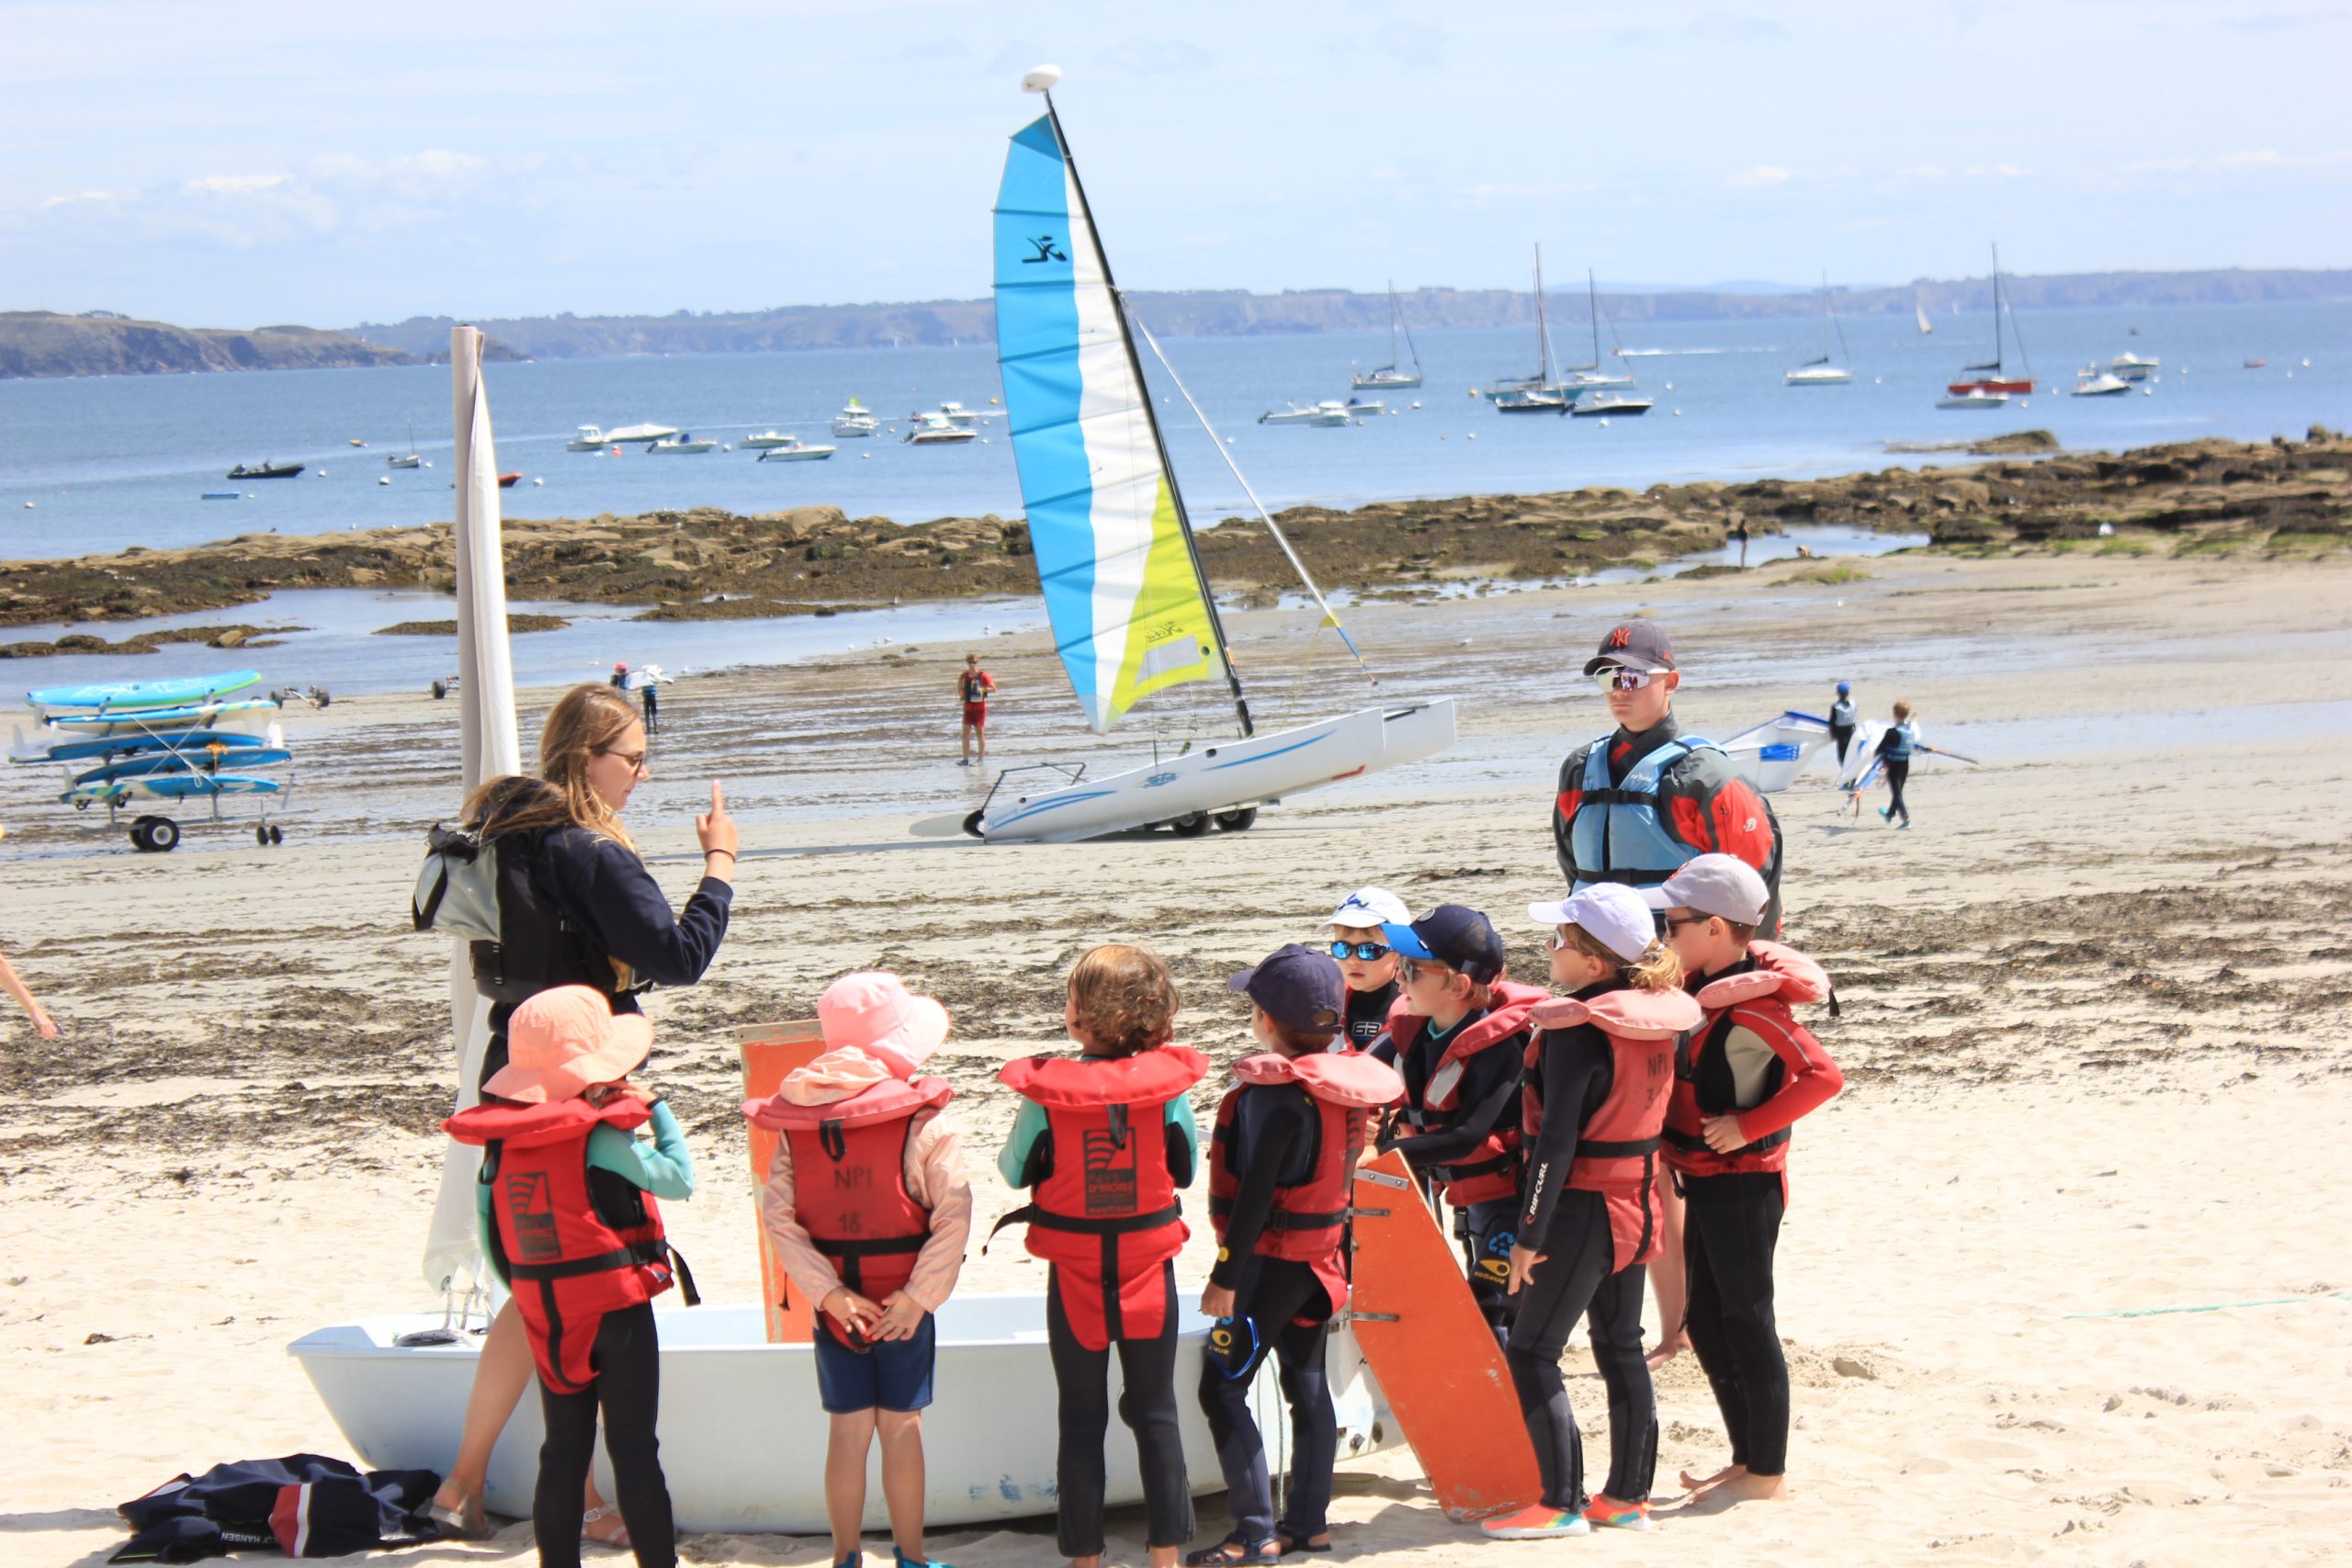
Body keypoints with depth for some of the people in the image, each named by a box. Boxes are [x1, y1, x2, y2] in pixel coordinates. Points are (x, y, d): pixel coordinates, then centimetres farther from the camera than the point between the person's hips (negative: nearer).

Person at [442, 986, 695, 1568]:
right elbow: (679, 1179, -14)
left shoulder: (501, 1139, 1)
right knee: (634, 1450, 1)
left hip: (546, 1317, 5)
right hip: (615, 1307, -5)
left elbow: (488, 1228, 6)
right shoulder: (598, 1136, -17)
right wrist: (658, 1108, -2)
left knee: (563, 1453, 12)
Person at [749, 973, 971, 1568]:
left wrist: (829, 1294, -10)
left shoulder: (795, 1123, -2)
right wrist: (919, 1296, -14)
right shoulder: (922, 1122, -12)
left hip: (836, 1303, 3)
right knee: (901, 1426, 7)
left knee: (848, 1429, 10)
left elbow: (777, 1215, -8)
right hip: (903, 1304, -3)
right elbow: (953, 1216, -17)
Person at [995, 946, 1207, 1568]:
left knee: (1082, 1420, 9)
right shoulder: (1166, 1084, -12)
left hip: (1074, 1274, -1)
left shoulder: (1044, 1093, -15)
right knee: (1155, 1413, 10)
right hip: (1148, 1267, 1)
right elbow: (1186, 1170, 0)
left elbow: (1014, 1172, -3)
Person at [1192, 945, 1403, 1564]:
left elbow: (1254, 1195, -22)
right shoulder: (1344, 1080, 3)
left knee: (1222, 1388, -4)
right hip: (1320, 1256, 9)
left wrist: (1225, 1276, -18)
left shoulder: (1276, 1092, -21)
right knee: (1307, 1384, 13)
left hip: (1271, 1258, -9)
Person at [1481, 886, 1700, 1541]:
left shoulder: (1576, 1028, -20)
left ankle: (1562, 1503, -2)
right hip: (1635, 1203, 8)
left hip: (1584, 1208, -8)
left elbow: (1556, 1138, -20)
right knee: (1621, 1347, 15)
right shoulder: (1655, 1017, 3)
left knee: (1531, 1353, -1)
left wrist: (1531, 1235, -16)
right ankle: (1628, 1496, 19)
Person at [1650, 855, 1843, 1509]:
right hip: (1706, 1182, 10)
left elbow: (1824, 1076, -27)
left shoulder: (1751, 1007, -22)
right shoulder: (1708, 987, 5)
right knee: (1707, 1325, 15)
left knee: (1746, 1325, -1)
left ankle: (1768, 1474, 8)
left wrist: (1748, 1126, -23)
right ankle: (1748, 1459, 25)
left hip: (1741, 1181, -10)